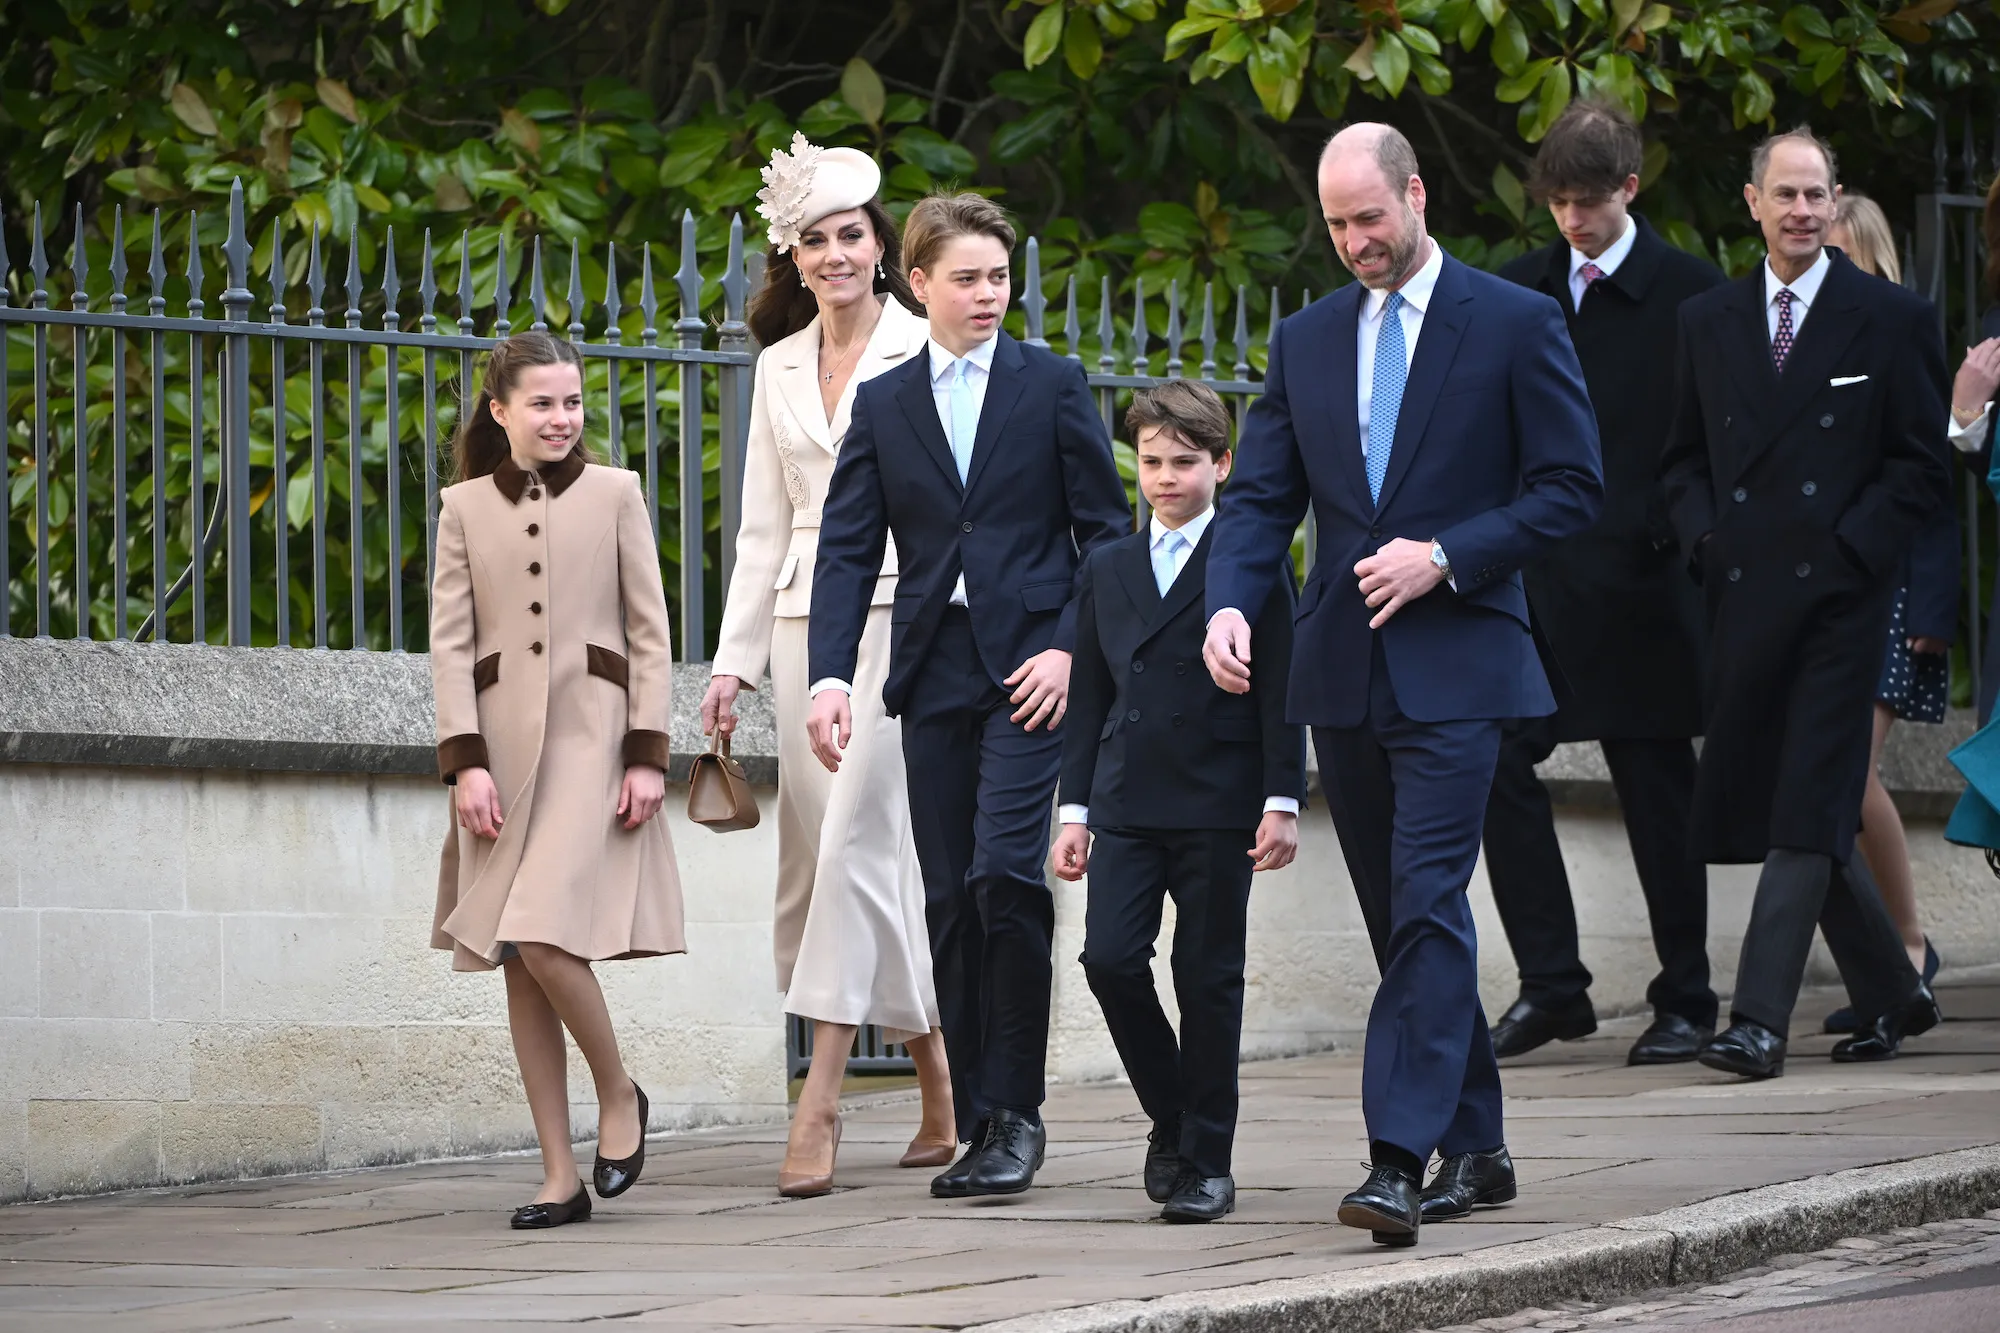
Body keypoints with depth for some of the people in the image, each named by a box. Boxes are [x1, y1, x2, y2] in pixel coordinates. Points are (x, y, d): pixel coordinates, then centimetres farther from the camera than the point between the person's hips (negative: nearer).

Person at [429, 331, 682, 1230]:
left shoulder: (614, 494, 7)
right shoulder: (466, 507, 10)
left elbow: (649, 633, 5)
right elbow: (450, 642, 6)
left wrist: (647, 754, -4)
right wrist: (466, 762, -5)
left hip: (590, 735, -3)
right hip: (503, 742, 3)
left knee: (543, 937, -19)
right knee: (517, 961, 1)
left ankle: (619, 1093, 6)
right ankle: (559, 1179, 4)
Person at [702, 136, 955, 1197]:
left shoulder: (924, 353, 0)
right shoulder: (780, 365, 15)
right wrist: (735, 657, 11)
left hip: (900, 606, -6)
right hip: (807, 618, 6)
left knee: (854, 839, -14)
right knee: (822, 851, 3)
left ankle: (817, 1106, -17)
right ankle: (944, 1098, 13)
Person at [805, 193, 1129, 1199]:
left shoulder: (1052, 387, 5)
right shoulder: (882, 406, 11)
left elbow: (1105, 530, 4)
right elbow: (846, 548, 6)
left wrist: (1070, 648, -9)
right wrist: (830, 674, -8)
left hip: (1029, 668, -3)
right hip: (933, 674, 3)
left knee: (1004, 873, -18)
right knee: (951, 904, 3)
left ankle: (1018, 1112, -8)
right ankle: (981, 1126, 9)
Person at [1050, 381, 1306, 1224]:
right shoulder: (1108, 570, 14)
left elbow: (1278, 690, -1)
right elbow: (1089, 698, 15)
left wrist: (1281, 802, -8)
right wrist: (1075, 810, 10)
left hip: (1218, 807, -4)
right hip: (1127, 806, 4)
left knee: (1208, 980, -1)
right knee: (1110, 958, -10)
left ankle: (1207, 1160, 7)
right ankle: (1171, 1118, 11)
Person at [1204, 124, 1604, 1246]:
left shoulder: (1516, 325, -1)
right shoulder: (1307, 341, 13)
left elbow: (1573, 489, -2)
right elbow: (1262, 497, 10)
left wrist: (1447, 558, -14)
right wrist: (1231, 603, -9)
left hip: (1454, 666, -6)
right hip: (1345, 675, 6)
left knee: (1429, 906, -16)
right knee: (1401, 920, 10)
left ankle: (1403, 1158, -22)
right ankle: (1475, 1147, 20)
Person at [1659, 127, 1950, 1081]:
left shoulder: (1892, 320, 2)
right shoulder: (1707, 322, 13)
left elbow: (1924, 466, 1)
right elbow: (1684, 457, 19)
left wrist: (1849, 547, -11)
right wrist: (1704, 537, 1)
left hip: (1837, 597, -5)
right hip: (1745, 595, 5)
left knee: (1807, 811, -10)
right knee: (1784, 810, 8)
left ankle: (1761, 1020, -14)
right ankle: (1890, 995, 23)